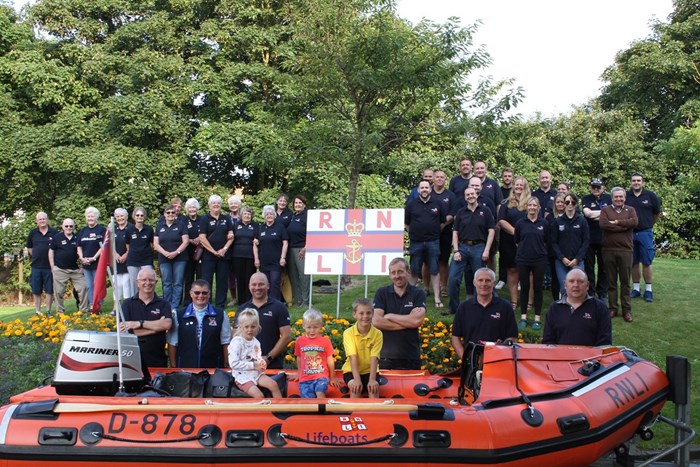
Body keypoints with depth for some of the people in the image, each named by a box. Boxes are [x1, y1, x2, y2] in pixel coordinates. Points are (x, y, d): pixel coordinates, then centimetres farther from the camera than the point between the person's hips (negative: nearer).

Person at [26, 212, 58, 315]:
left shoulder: (54, 232, -3)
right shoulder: (33, 233, 6)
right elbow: (29, 247, 19)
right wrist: (36, 256, 10)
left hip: (50, 266, -2)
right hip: (36, 266, 2)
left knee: (49, 290, 3)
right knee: (36, 291, 6)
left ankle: (48, 311, 12)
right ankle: (37, 312, 13)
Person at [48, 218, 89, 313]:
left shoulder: (77, 238, 9)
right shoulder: (56, 237, 1)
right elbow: (51, 251, 2)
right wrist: (52, 266, -3)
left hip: (75, 269, 3)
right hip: (60, 270, -2)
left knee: (83, 288, -3)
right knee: (59, 291, 2)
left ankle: (84, 310, 7)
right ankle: (60, 312, 13)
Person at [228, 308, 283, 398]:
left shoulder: (256, 342, 10)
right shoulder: (236, 342, -12)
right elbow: (233, 363, -19)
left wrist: (261, 364, 0)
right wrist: (253, 365, -18)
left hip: (256, 374, 6)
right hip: (242, 376, -6)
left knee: (273, 385, -18)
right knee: (259, 395, -25)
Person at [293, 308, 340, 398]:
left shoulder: (325, 341, 2)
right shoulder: (300, 341, 6)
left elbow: (330, 360, 9)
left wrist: (332, 377, 15)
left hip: (321, 376, -2)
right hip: (305, 378, 2)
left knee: (320, 393, -29)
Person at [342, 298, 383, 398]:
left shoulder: (378, 334, -10)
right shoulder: (348, 333, -12)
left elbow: (374, 358, -17)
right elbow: (353, 357, -20)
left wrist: (372, 379, -29)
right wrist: (357, 379, -30)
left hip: (369, 370, 1)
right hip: (352, 371, -1)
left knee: (374, 387, -26)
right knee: (355, 387, -28)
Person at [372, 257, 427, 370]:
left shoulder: (418, 294, 1)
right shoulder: (381, 293, 3)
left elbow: (417, 320, -15)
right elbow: (376, 321, -11)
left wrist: (389, 316, -8)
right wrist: (407, 323, -12)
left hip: (411, 357, 0)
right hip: (386, 356, 0)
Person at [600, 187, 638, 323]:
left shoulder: (630, 210, 8)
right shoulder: (605, 210, 4)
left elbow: (634, 222, -12)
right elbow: (603, 224, -15)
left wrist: (616, 222, -11)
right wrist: (624, 226, -12)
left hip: (625, 250, 0)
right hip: (609, 250, 0)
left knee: (625, 282, 5)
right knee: (611, 281, 7)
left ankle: (627, 310, 11)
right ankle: (612, 308, 16)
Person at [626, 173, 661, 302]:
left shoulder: (650, 196, -1)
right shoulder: (626, 196, 1)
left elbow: (657, 214, 11)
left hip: (645, 233, -2)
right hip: (629, 233, 2)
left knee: (647, 262, -2)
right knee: (633, 262, 8)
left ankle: (648, 290, 5)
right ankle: (636, 289, 17)